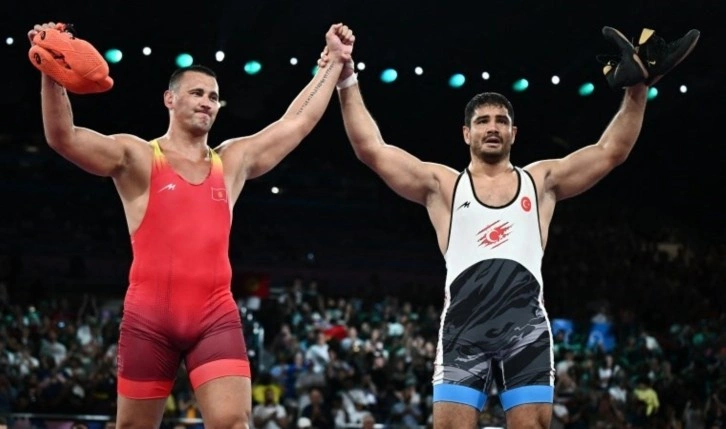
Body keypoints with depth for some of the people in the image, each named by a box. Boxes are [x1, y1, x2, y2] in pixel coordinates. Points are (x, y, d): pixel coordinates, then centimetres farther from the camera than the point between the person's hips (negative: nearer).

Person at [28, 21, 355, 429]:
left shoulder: (234, 161, 15)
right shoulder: (137, 157, 2)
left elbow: (298, 121, 21)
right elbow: (63, 137, -12)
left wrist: (336, 63, 22)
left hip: (216, 317, 2)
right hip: (149, 317, -2)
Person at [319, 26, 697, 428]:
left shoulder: (541, 180, 19)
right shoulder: (442, 184, 15)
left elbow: (612, 150, 13)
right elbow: (371, 149, 8)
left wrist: (638, 86, 2)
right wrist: (347, 81, 0)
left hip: (525, 322, 1)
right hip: (465, 323, -1)